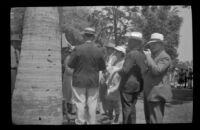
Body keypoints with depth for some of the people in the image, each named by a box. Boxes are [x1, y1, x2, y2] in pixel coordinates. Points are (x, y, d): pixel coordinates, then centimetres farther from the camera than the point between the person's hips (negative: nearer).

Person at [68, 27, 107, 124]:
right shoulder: (99, 50, -6)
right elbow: (103, 67, 2)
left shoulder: (78, 49, -13)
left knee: (80, 103, 7)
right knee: (92, 104, 10)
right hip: (93, 81, 2)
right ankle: (91, 122, 18)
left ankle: (80, 122, 12)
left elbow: (70, 64, -8)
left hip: (79, 80, -2)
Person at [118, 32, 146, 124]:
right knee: (132, 108, 16)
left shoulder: (132, 54, -17)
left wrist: (118, 71, -1)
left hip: (128, 85, -9)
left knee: (127, 109, -2)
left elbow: (125, 70, -21)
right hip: (138, 85, 9)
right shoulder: (142, 54, 10)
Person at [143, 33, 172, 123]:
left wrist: (148, 56, -18)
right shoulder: (153, 56, 16)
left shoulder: (165, 57, -12)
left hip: (157, 93, -9)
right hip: (149, 92, 9)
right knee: (148, 119, 14)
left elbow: (156, 71, -25)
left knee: (155, 120, -7)